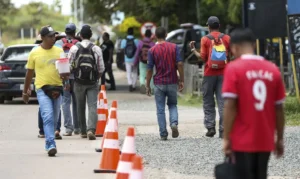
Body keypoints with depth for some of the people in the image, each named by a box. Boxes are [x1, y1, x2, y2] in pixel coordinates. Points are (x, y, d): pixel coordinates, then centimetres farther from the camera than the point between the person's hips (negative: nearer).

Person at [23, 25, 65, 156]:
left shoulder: (59, 51, 6)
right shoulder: (35, 53, 0)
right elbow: (29, 73, 9)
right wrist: (25, 91, 13)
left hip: (57, 88, 3)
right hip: (42, 88, -3)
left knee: (54, 119, 10)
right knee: (48, 117, -16)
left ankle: (49, 143, 25)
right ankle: (51, 145, -22)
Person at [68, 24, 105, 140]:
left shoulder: (74, 48, -3)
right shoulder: (96, 49, -3)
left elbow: (69, 67, -2)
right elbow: (101, 68, 0)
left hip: (79, 83, 1)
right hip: (93, 83, -1)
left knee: (80, 108, 13)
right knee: (92, 106, -5)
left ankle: (83, 131, 19)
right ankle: (91, 130, -23)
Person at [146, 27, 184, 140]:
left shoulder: (152, 50, -4)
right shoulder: (174, 47, -2)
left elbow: (150, 69, -4)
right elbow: (179, 64, -8)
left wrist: (148, 86, 4)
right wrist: (181, 80, 1)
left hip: (159, 83, -1)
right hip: (172, 82, 1)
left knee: (160, 110, 6)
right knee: (173, 105, 18)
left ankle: (163, 134, 3)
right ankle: (174, 123, -8)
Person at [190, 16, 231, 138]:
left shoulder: (205, 39, -3)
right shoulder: (226, 38, 3)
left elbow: (203, 57, -5)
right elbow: (230, 56, -1)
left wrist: (193, 50, 9)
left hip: (209, 74, -1)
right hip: (223, 73, 1)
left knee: (208, 102, 8)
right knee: (222, 102, 0)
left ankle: (210, 127, -1)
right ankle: (223, 129, -6)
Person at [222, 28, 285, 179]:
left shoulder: (234, 68, -8)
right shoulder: (273, 70, 4)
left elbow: (230, 106, -13)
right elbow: (279, 109, 6)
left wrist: (226, 138, -9)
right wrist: (279, 139, 14)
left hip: (243, 141, -4)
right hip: (265, 141, 4)